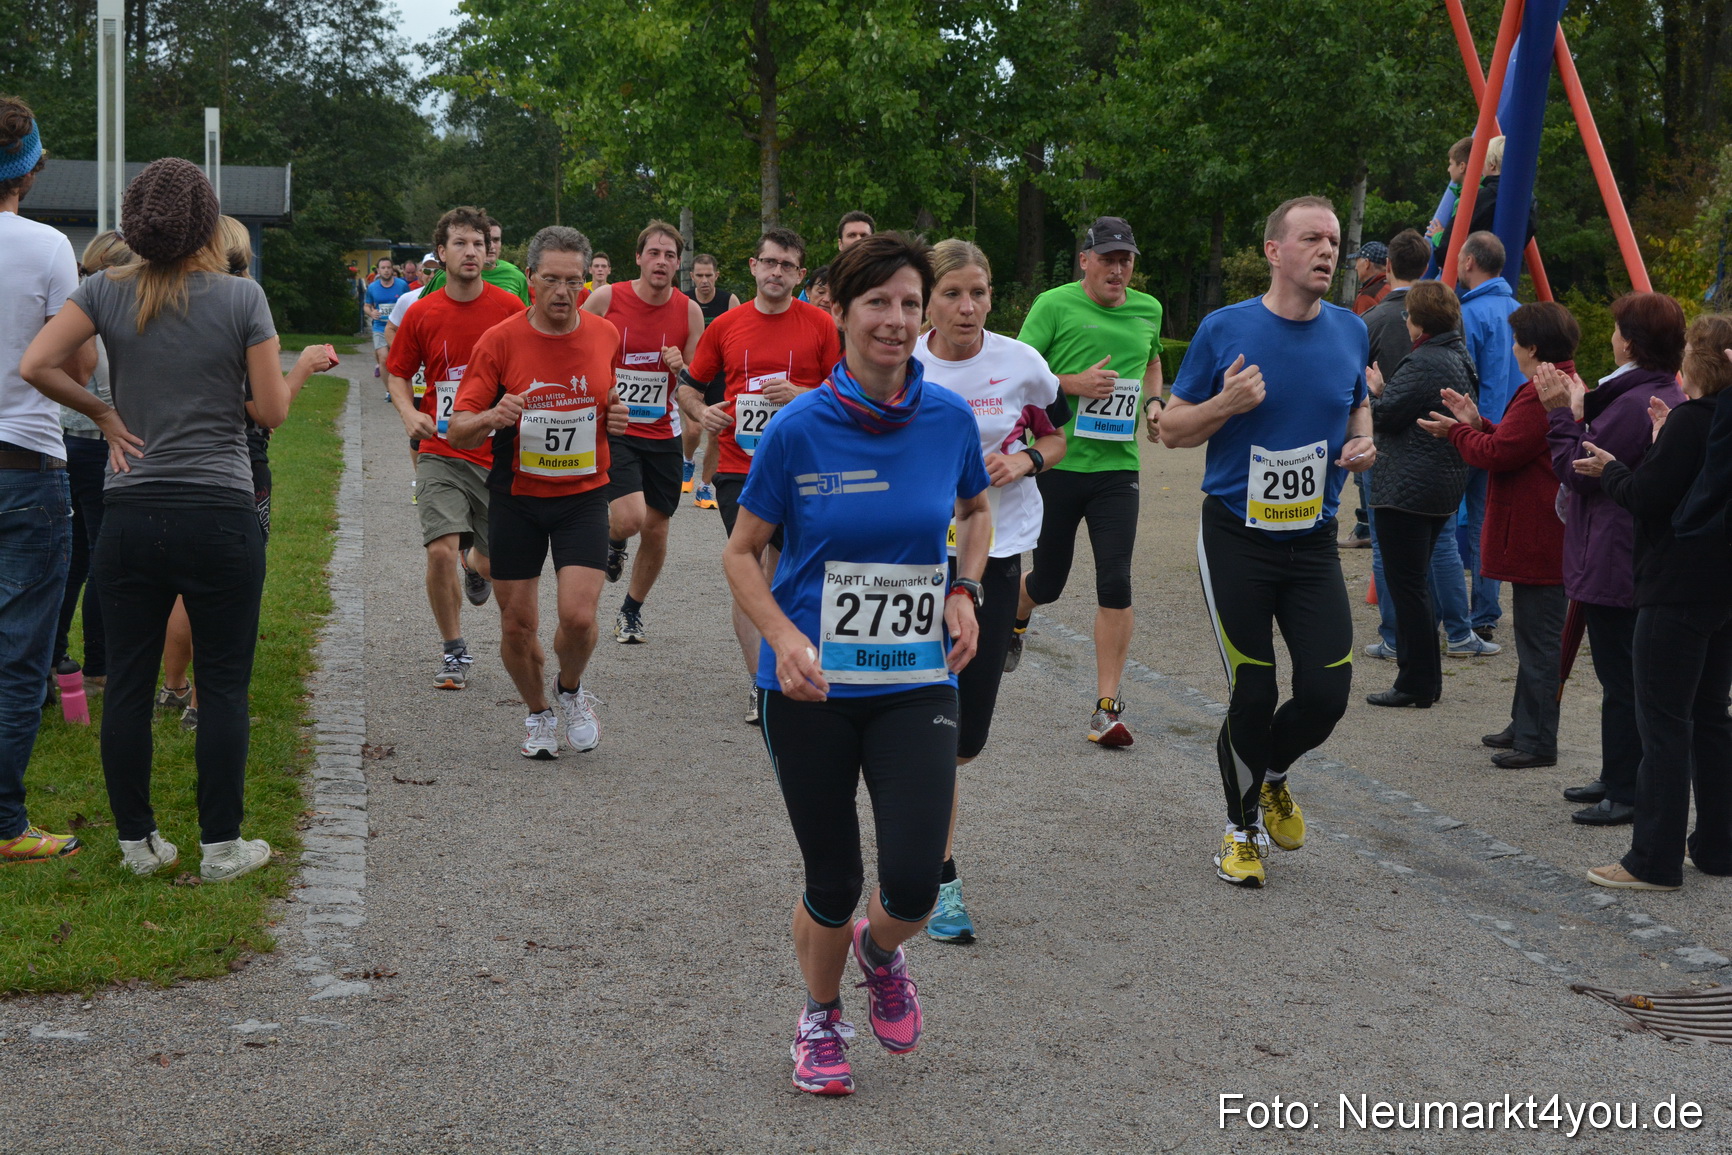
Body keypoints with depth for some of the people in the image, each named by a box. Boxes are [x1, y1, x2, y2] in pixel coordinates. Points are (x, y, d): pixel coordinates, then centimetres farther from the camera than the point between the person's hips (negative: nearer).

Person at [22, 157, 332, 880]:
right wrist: (304, 366, 14)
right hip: (219, 515, -3)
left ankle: (137, 841, 18)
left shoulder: (107, 292, 1)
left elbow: (37, 365, -8)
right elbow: (271, 412, -4)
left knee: (128, 683, 10)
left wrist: (103, 415, 5)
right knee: (223, 685, 6)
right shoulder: (241, 297, -7)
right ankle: (221, 847, 11)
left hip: (130, 516, 3)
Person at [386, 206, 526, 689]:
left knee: (494, 564, 5)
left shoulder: (509, 308, -2)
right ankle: (454, 650, 6)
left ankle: (476, 568, 46)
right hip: (441, 453, 0)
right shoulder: (422, 313, -1)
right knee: (441, 550, -15)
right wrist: (409, 413, -8)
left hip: (499, 454, 0)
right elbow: (399, 374, 10)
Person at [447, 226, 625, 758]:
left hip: (583, 496, 1)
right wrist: (493, 417, -31)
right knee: (518, 624, 4)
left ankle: (571, 690, 18)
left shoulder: (605, 334, 0)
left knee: (578, 616, -14)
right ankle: (538, 713, 30)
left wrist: (616, 416, -4)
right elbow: (458, 430, -9)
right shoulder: (499, 340, -8)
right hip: (517, 499, 0)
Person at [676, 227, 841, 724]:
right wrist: (701, 411, -5)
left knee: (781, 572, 7)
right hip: (738, 465, 0)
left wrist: (802, 395, -14)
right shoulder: (725, 325, 6)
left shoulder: (821, 324, 1)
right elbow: (688, 385, 16)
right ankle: (762, 684, -6)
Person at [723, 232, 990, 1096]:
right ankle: (819, 1020, 37)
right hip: (812, 688, -1)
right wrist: (785, 639, -17)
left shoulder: (949, 417, -3)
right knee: (832, 886, 7)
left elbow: (975, 510, 18)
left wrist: (964, 589, 1)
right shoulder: (798, 428, -10)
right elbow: (740, 553, -1)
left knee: (913, 884, -9)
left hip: (915, 679, 2)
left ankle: (881, 954, 28)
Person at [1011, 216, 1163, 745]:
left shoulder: (1148, 310, 8)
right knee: (1048, 580, 11)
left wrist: (1154, 401, 10)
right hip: (1056, 463, -2)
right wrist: (1076, 384, -20)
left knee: (1115, 583, -9)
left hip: (1117, 467, 2)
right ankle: (1016, 616, 50)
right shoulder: (1054, 305, -7)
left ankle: (1107, 707, -5)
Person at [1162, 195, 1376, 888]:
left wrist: (1362, 444, 0)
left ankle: (1270, 777, 30)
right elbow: (1172, 429, 0)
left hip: (1314, 541, 3)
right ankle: (1243, 828, 21)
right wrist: (1225, 404, -19)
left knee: (1326, 693, -3)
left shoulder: (1351, 332, 4)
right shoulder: (1224, 330, -7)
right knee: (1252, 695, -1)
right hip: (1236, 538, -3)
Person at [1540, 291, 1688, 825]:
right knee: (1627, 676, 18)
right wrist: (1580, 412, 12)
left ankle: (1627, 794, 1)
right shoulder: (1670, 397, 13)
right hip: (1646, 565, 11)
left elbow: (1581, 471, -17)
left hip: (1613, 567, -11)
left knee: (1621, 680, -4)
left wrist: (1561, 414, -8)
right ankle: (1619, 778, 28)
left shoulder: (1634, 403, -21)